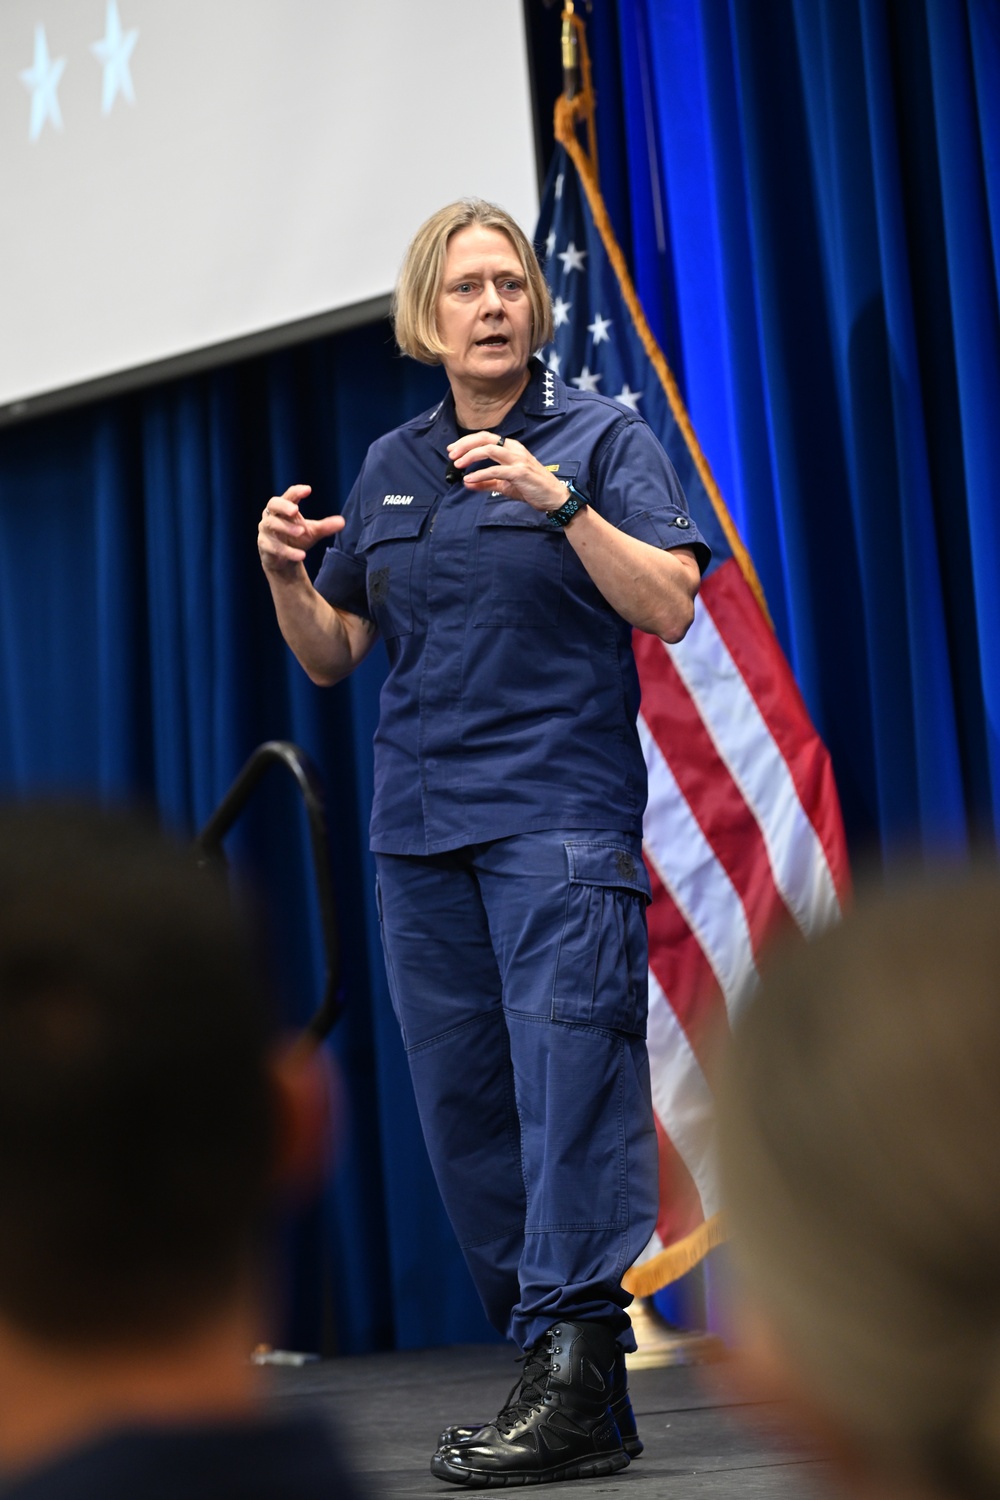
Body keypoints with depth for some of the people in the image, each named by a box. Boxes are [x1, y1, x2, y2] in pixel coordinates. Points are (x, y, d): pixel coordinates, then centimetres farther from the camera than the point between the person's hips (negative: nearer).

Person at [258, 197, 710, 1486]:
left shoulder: (602, 437, 5)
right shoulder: (390, 467, 17)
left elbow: (669, 605, -6)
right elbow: (331, 655, 18)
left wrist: (558, 502, -17)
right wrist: (285, 572, -1)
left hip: (560, 810, -5)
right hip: (419, 823, 5)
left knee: (568, 1070, -14)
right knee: (461, 1098, 4)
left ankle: (574, 1368, -14)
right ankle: (549, 1370, 11)